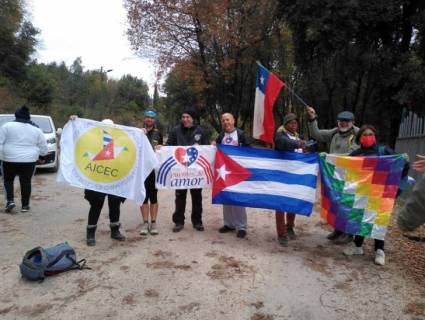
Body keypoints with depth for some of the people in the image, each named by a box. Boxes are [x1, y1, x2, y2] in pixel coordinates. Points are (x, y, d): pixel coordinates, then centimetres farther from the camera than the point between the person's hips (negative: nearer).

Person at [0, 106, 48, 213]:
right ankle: (25, 205, 13)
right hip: (29, 161, 1)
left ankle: (10, 200, 5)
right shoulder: (36, 129, 4)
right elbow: (44, 149, 8)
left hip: (10, 160, -1)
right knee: (26, 182, 10)